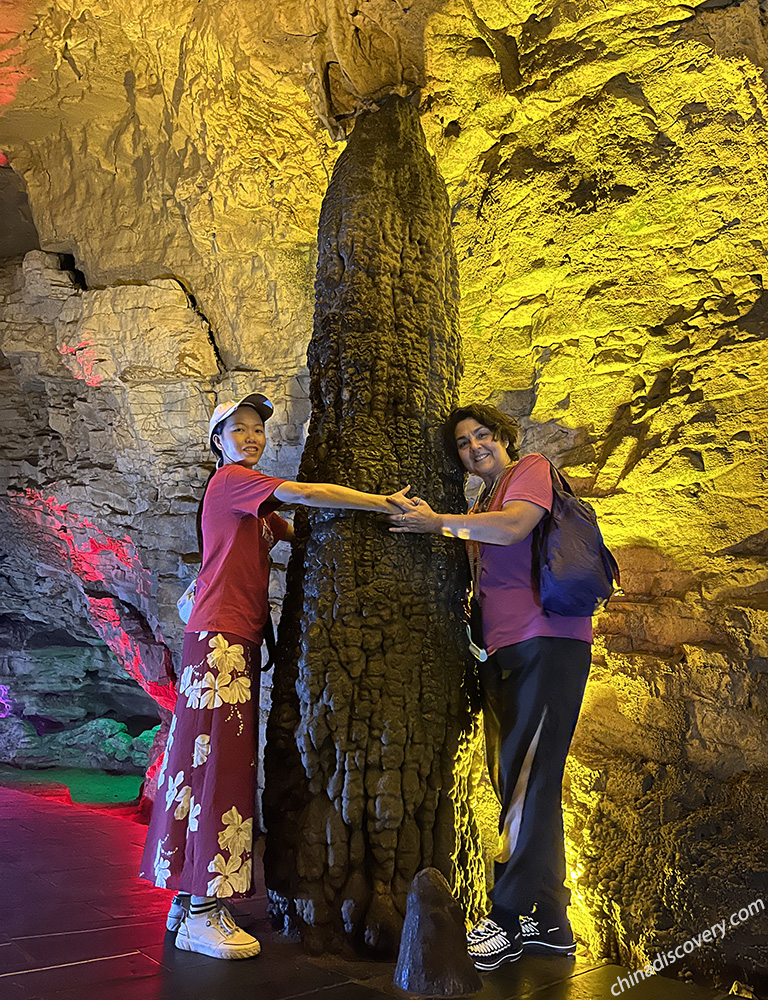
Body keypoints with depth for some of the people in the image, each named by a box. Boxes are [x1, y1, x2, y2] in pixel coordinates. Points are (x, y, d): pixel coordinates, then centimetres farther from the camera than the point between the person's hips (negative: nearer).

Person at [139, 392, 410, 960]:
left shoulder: (254, 503, 25)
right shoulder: (230, 479, -5)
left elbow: (298, 532, 16)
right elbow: (307, 494, -16)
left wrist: (379, 509, 8)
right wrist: (388, 505, -14)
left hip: (239, 638, 9)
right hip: (222, 634, -9)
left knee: (220, 760, 8)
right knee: (220, 761, -9)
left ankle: (190, 898, 16)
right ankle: (201, 914, -3)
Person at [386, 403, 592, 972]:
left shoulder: (532, 470, 3)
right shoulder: (480, 510, 24)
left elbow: (514, 526, -17)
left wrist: (439, 523, -12)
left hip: (549, 641, -8)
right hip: (503, 651, 8)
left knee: (526, 780, -10)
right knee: (526, 786, 6)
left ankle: (507, 919, -6)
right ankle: (550, 923, 13)